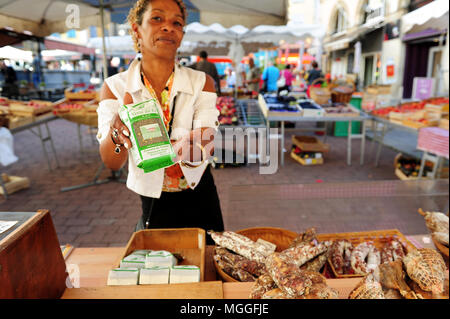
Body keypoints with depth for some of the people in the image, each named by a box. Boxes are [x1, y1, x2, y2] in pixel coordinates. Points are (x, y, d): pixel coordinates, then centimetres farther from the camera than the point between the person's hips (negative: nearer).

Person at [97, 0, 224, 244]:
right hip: (153, 208, 0)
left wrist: (192, 148, -44)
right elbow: (111, 163, -17)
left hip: (200, 204, 1)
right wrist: (118, 131, -39)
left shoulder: (201, 83, -7)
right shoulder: (115, 87, -8)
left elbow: (206, 146, -21)